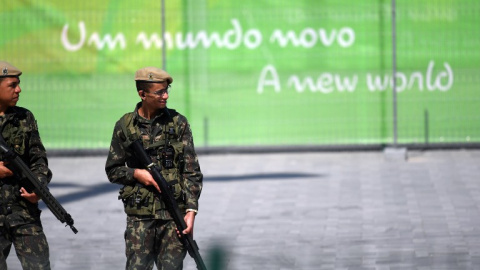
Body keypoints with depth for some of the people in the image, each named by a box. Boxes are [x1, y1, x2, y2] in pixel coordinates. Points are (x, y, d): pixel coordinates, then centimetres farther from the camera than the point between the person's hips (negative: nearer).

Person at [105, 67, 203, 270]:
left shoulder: (178, 123, 3)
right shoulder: (125, 126, 3)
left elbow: (191, 171, 1)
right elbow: (112, 171, 11)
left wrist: (191, 209, -10)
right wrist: (136, 173, -10)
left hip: (174, 215, 0)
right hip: (140, 216, 0)